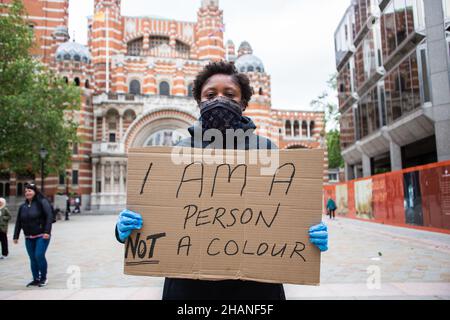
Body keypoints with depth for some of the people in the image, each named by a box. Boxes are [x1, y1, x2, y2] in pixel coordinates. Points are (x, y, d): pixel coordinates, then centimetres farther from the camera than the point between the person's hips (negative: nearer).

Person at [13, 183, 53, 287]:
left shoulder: (42, 202, -7)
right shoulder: (23, 206, 11)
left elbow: (49, 217, -15)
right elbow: (18, 222, 14)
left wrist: (47, 232, -21)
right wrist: (16, 236, 12)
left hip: (41, 236, -6)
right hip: (28, 238, 6)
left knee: (39, 256, -10)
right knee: (32, 259, 8)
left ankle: (43, 278, 6)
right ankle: (36, 279, 18)